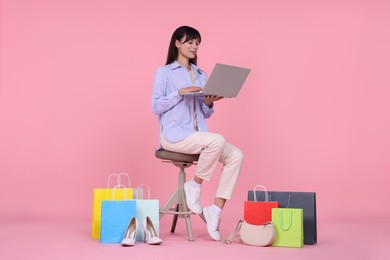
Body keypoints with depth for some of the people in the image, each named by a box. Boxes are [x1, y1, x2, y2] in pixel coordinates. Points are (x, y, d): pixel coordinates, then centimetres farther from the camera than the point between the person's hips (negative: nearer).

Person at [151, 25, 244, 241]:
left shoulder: (201, 75, 18)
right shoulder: (164, 72, 3)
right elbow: (156, 107, -6)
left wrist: (209, 103, -4)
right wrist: (180, 92, -16)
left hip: (199, 136, 6)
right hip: (174, 135, -6)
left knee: (236, 155, -18)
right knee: (217, 140, -33)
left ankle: (215, 210, -14)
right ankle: (194, 186, -11)